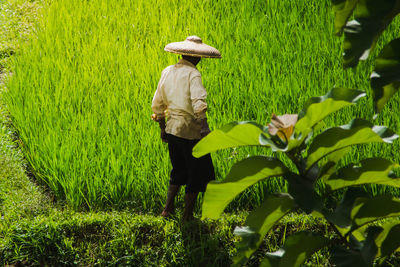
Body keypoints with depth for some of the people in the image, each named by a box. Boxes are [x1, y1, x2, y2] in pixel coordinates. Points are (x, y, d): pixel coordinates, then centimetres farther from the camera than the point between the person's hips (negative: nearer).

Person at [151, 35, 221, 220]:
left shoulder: (167, 72, 8)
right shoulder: (192, 74, -13)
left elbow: (157, 105, 15)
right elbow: (198, 101, -29)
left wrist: (163, 128, 25)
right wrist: (204, 126, -36)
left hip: (172, 128, 7)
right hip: (191, 131, -7)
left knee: (179, 170, 22)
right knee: (197, 173, 8)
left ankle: (168, 208, 18)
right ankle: (187, 215, 10)